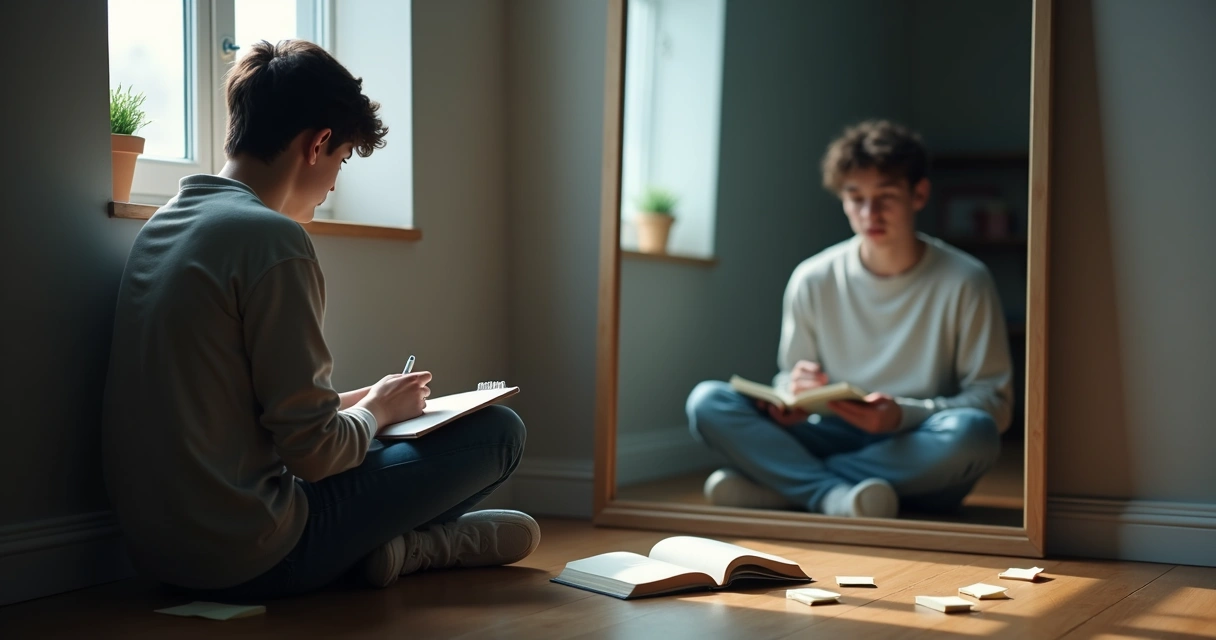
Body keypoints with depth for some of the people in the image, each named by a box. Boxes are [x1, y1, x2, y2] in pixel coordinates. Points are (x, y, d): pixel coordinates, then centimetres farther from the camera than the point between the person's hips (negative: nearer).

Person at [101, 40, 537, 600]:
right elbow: (312, 450, -18)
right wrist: (376, 411, 3)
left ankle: (394, 542, 9)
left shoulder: (161, 225, 10)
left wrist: (358, 402, 17)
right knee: (498, 430, -1)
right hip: (245, 561, -9)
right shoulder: (270, 238, -17)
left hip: (155, 548, 9)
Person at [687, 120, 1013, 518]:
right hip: (835, 439, 2)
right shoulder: (812, 280, 4)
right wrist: (794, 393, -15)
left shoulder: (964, 282, -4)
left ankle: (776, 484, -28)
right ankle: (837, 496, -36)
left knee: (973, 432, -37)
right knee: (706, 401, -17)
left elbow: (995, 403, -6)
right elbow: (789, 379, 10)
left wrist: (903, 414, -22)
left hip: (919, 462, -2)